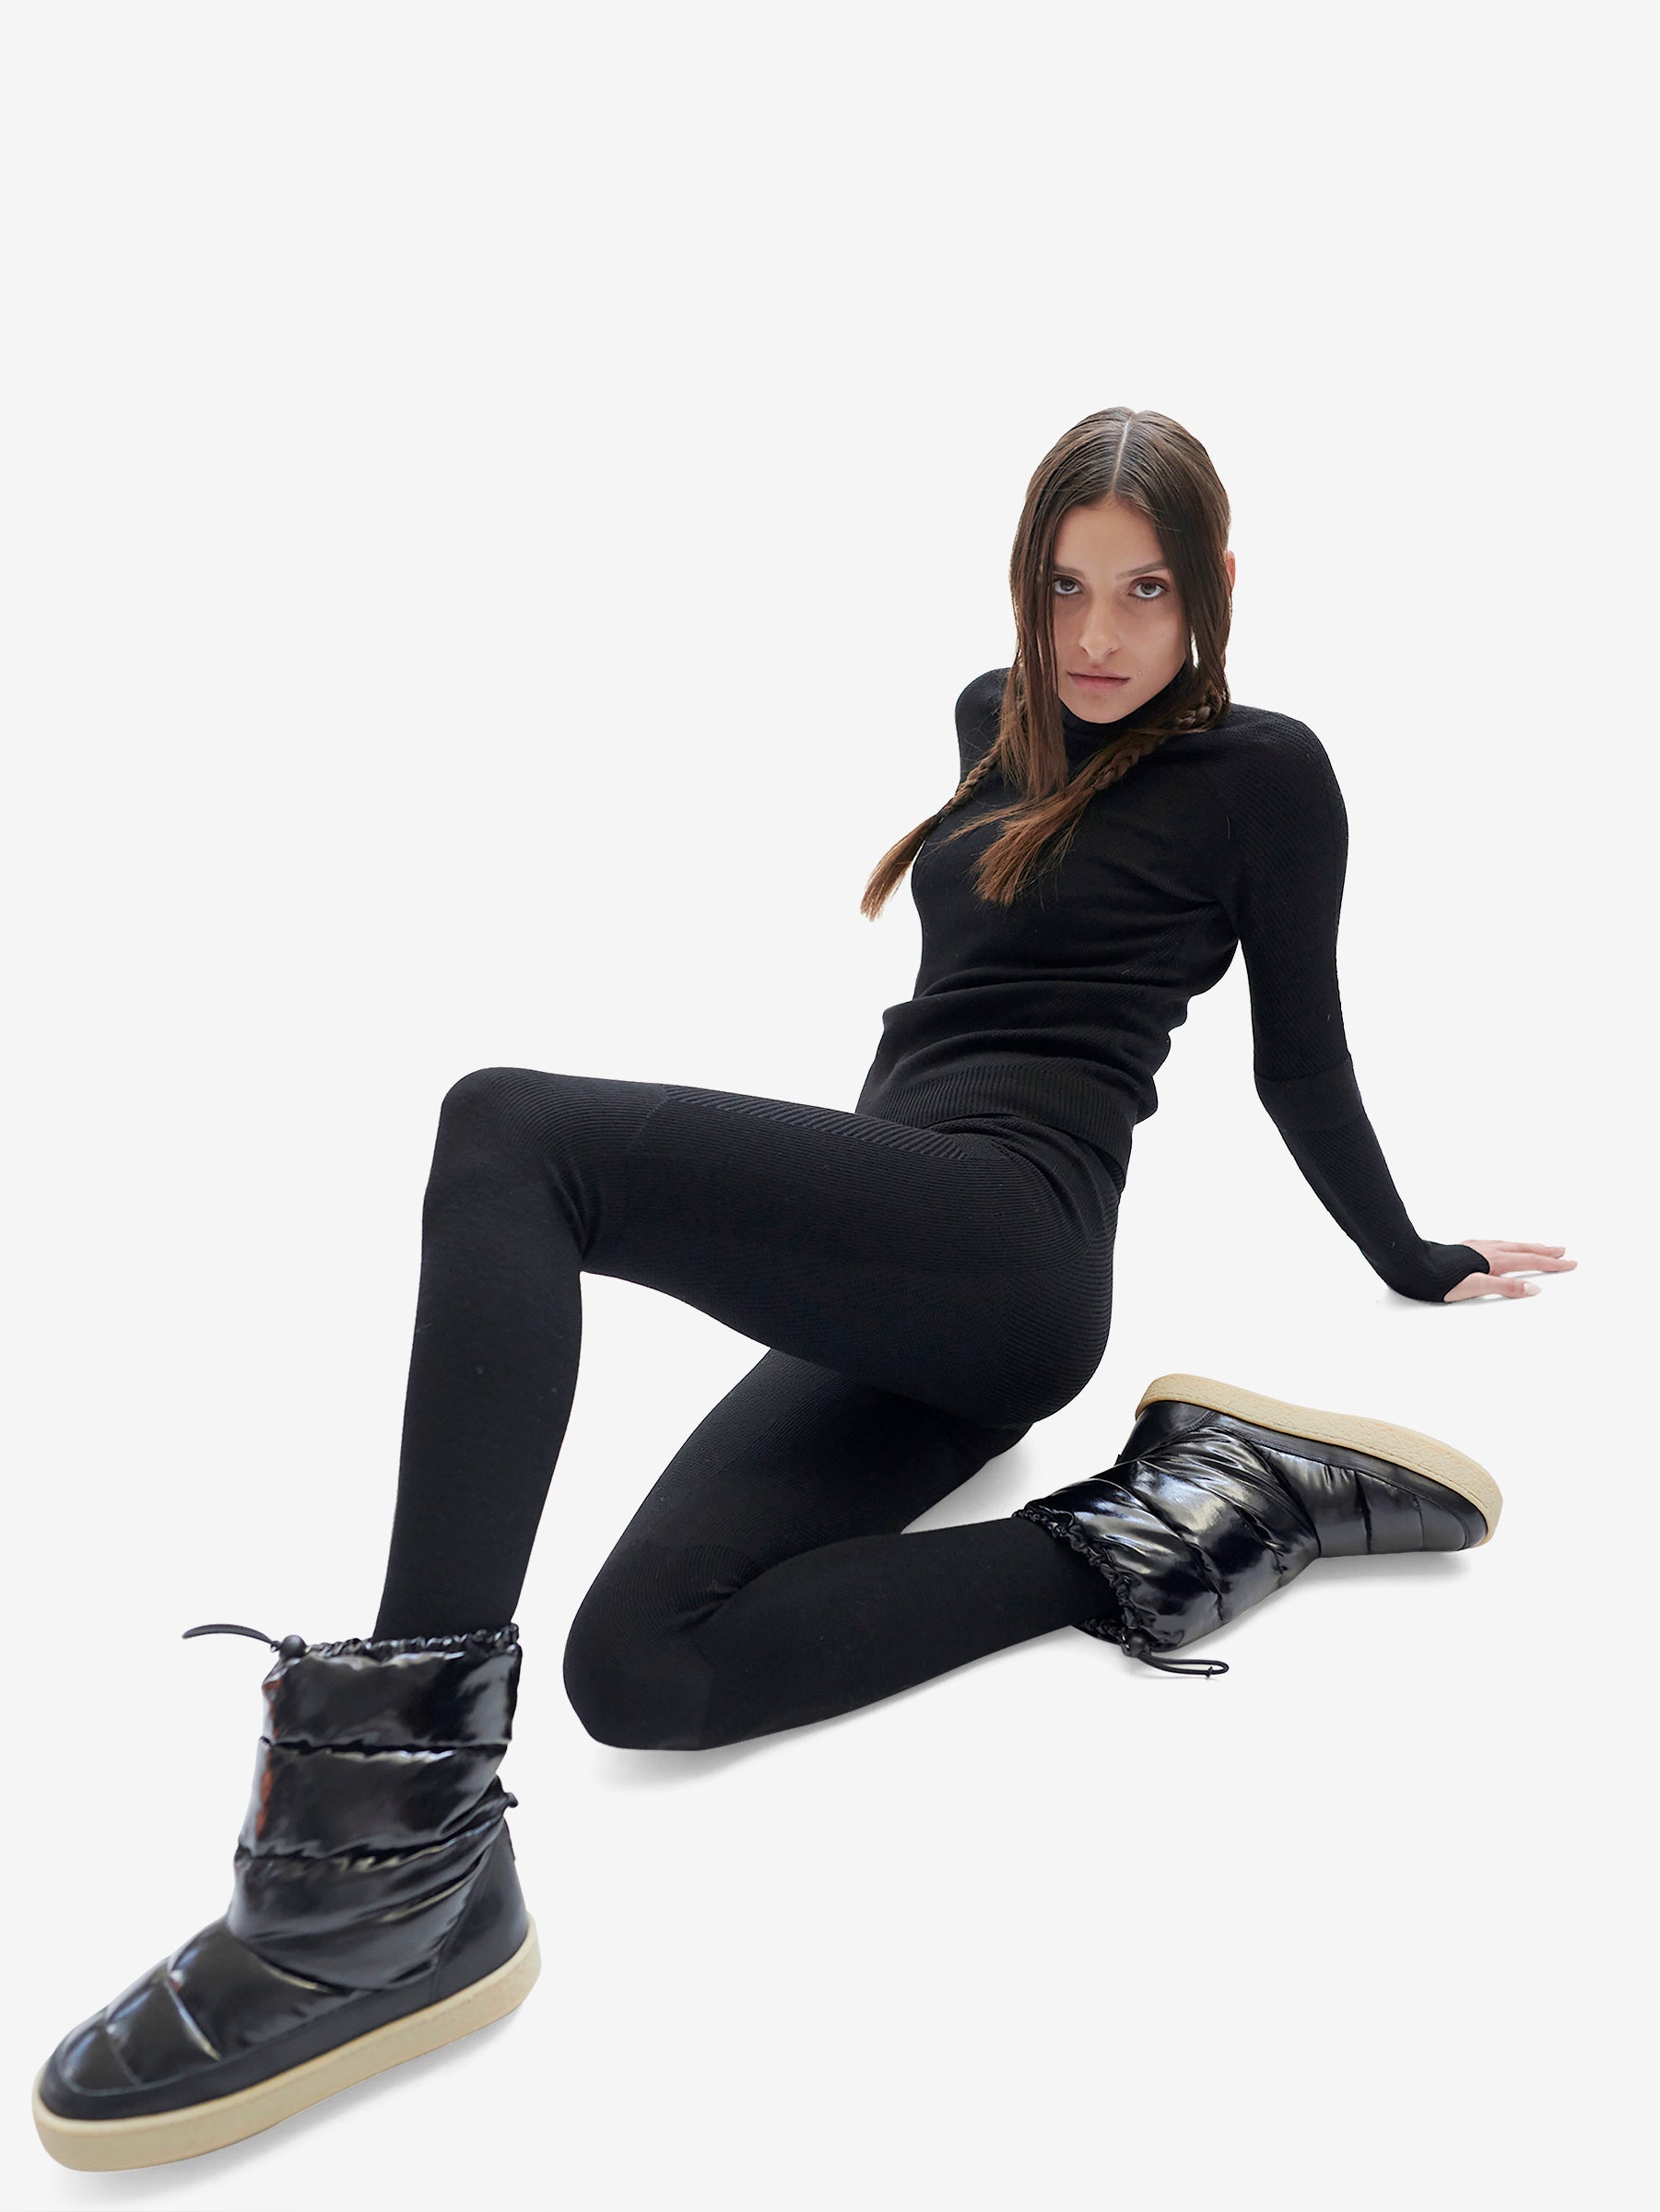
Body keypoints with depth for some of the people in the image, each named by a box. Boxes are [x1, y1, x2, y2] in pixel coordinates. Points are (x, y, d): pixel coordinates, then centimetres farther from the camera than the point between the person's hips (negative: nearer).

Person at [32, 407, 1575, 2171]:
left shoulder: (1263, 772, 6)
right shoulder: (995, 718, 25)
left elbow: (1302, 1061, 16)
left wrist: (1411, 1264, 25)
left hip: (1005, 1235, -8)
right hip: (906, 1289, 8)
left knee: (511, 1135, -26)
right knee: (641, 1667, -16)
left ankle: (402, 1855, -37)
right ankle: (1150, 1535, -7)